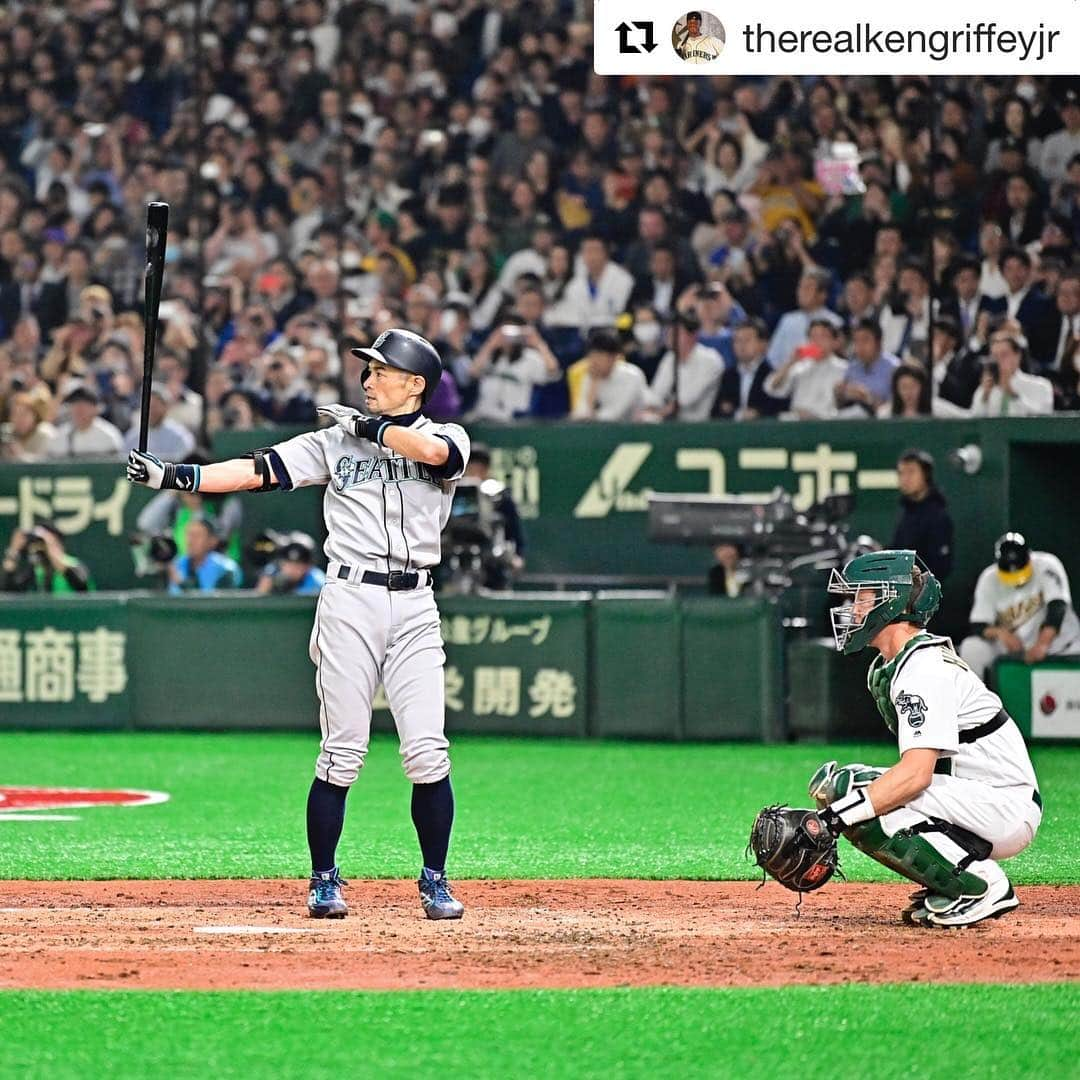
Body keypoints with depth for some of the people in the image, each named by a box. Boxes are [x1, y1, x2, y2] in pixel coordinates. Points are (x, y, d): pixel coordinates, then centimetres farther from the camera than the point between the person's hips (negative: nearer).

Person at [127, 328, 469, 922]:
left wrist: (368, 427, -7)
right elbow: (258, 470, 3)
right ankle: (323, 881, 7)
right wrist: (172, 475, -7)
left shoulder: (448, 438, 6)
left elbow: (433, 450, -19)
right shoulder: (336, 441, 11)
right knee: (341, 753, -3)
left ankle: (435, 882, 8)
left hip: (414, 605, -1)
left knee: (427, 754, -6)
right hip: (350, 599, 1)